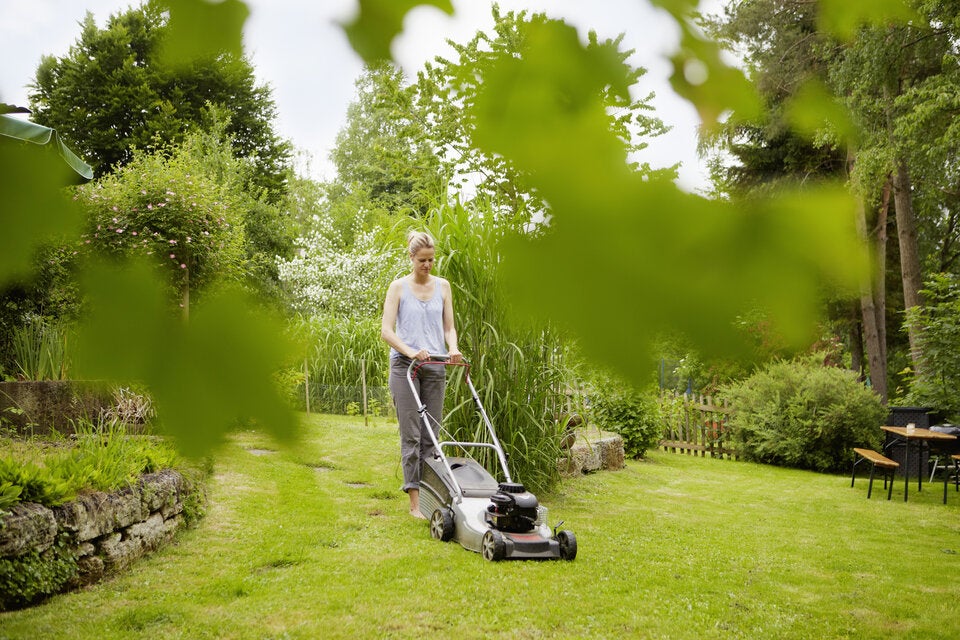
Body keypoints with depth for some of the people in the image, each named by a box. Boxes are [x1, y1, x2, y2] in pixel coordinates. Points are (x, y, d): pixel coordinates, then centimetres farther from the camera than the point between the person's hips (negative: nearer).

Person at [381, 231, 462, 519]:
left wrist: (453, 348, -12)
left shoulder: (442, 286, 10)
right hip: (405, 366, -3)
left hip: (435, 367, 4)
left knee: (430, 436, 6)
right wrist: (410, 351, -22)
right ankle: (415, 501, -5)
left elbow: (449, 326, 9)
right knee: (411, 435, -6)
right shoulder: (399, 286, 0)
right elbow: (386, 330, -7)